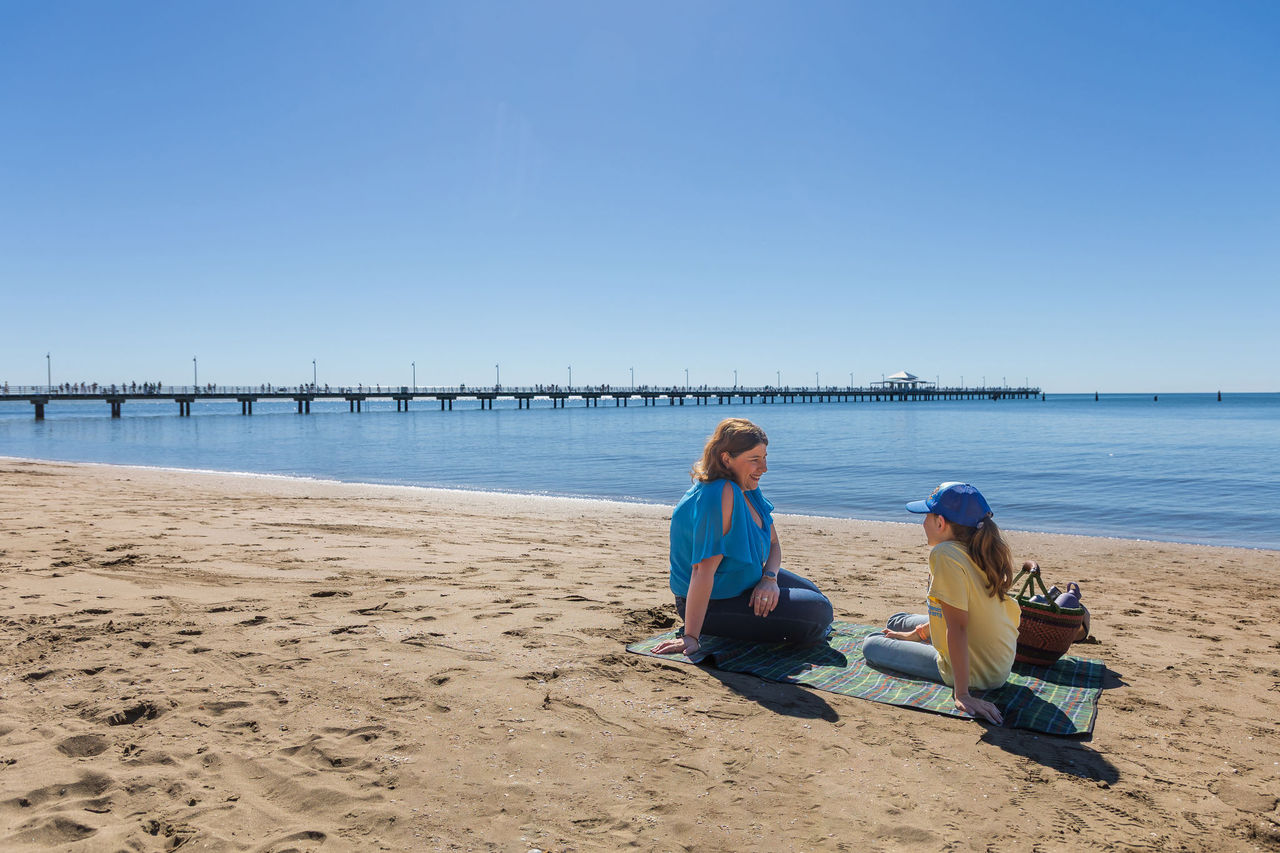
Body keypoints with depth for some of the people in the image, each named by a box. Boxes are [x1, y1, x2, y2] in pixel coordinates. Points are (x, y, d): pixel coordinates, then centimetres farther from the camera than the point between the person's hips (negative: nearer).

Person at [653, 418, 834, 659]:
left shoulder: (749, 490, -2)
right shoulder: (721, 495, -32)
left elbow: (773, 544, 8)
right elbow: (703, 568, -36)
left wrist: (770, 578, -14)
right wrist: (690, 637, -36)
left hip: (747, 580, 10)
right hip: (713, 603, -10)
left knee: (813, 594, 24)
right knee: (819, 612, -12)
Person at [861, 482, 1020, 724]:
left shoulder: (945, 554, -25)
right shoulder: (980, 553, 1)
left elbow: (957, 627, -29)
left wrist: (962, 694, -29)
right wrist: (916, 634, 22)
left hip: (976, 674, -9)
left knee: (871, 645, 6)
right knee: (897, 621, 21)